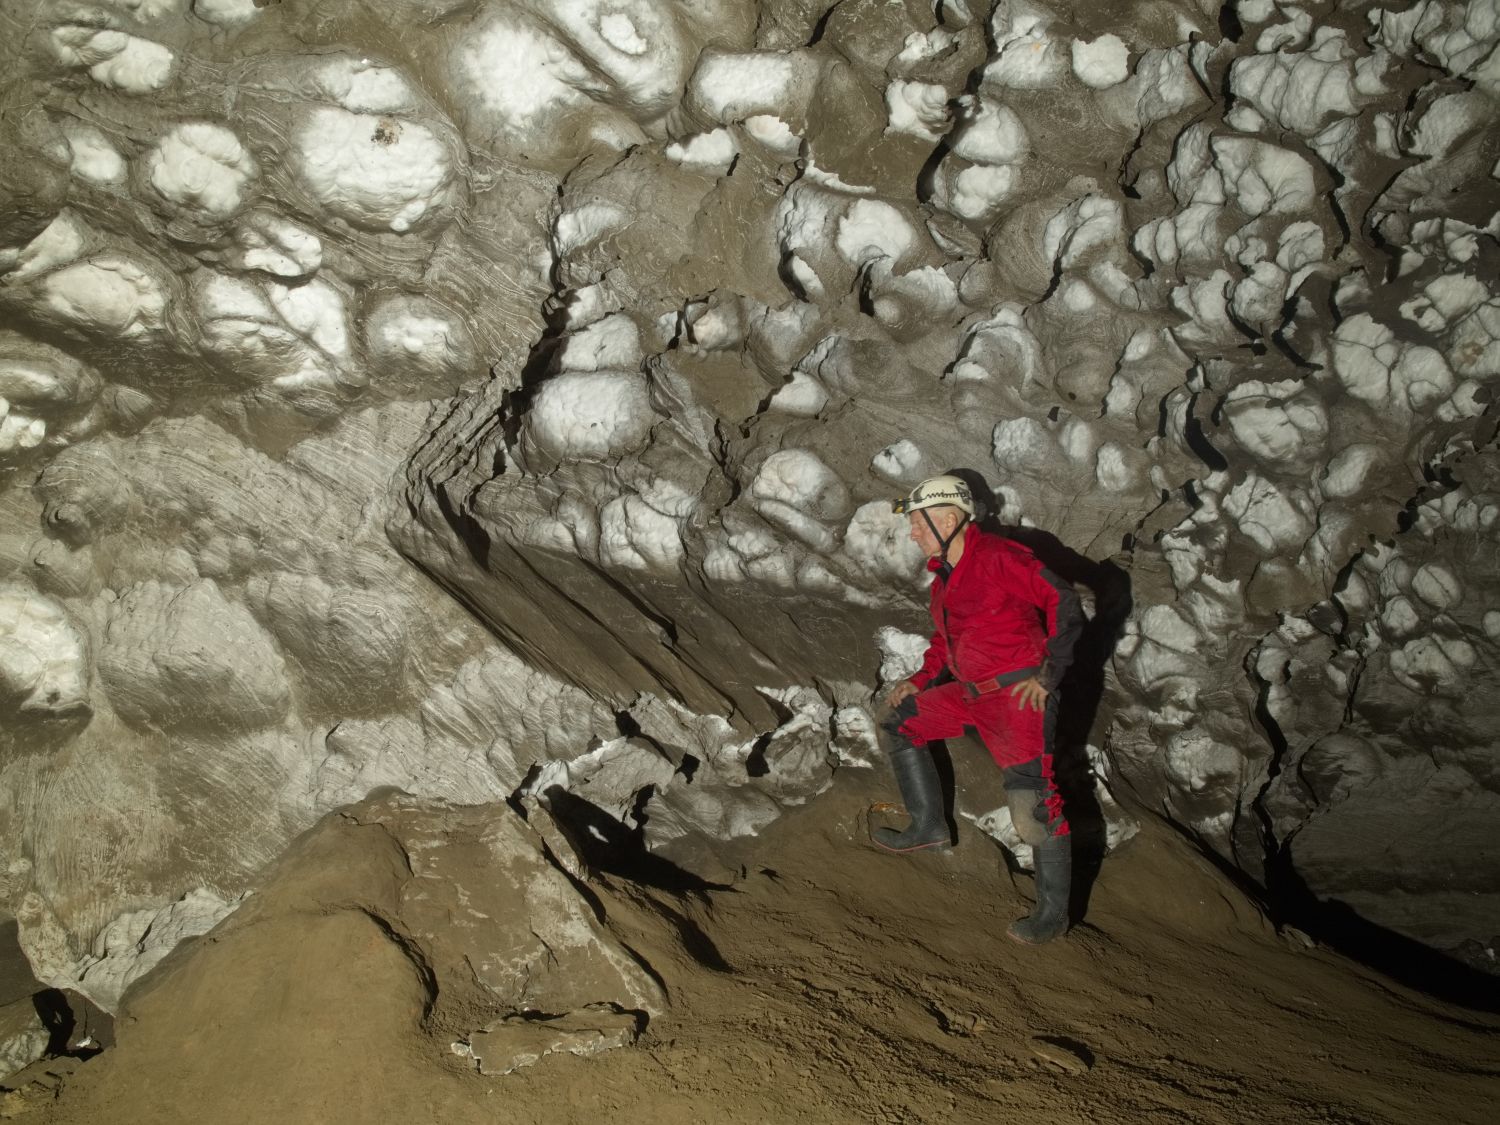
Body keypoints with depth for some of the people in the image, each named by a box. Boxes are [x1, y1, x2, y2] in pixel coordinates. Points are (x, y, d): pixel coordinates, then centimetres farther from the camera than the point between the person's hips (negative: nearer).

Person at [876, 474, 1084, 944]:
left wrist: (1046, 676, -17)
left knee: (1031, 801, -18)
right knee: (902, 721, 15)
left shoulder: (999, 557, -14)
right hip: (971, 693, 10)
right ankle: (929, 825, 22)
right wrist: (920, 681, 12)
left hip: (1019, 693, -9)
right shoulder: (943, 579, 14)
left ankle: (1053, 911, -8)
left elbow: (1065, 603, -17)